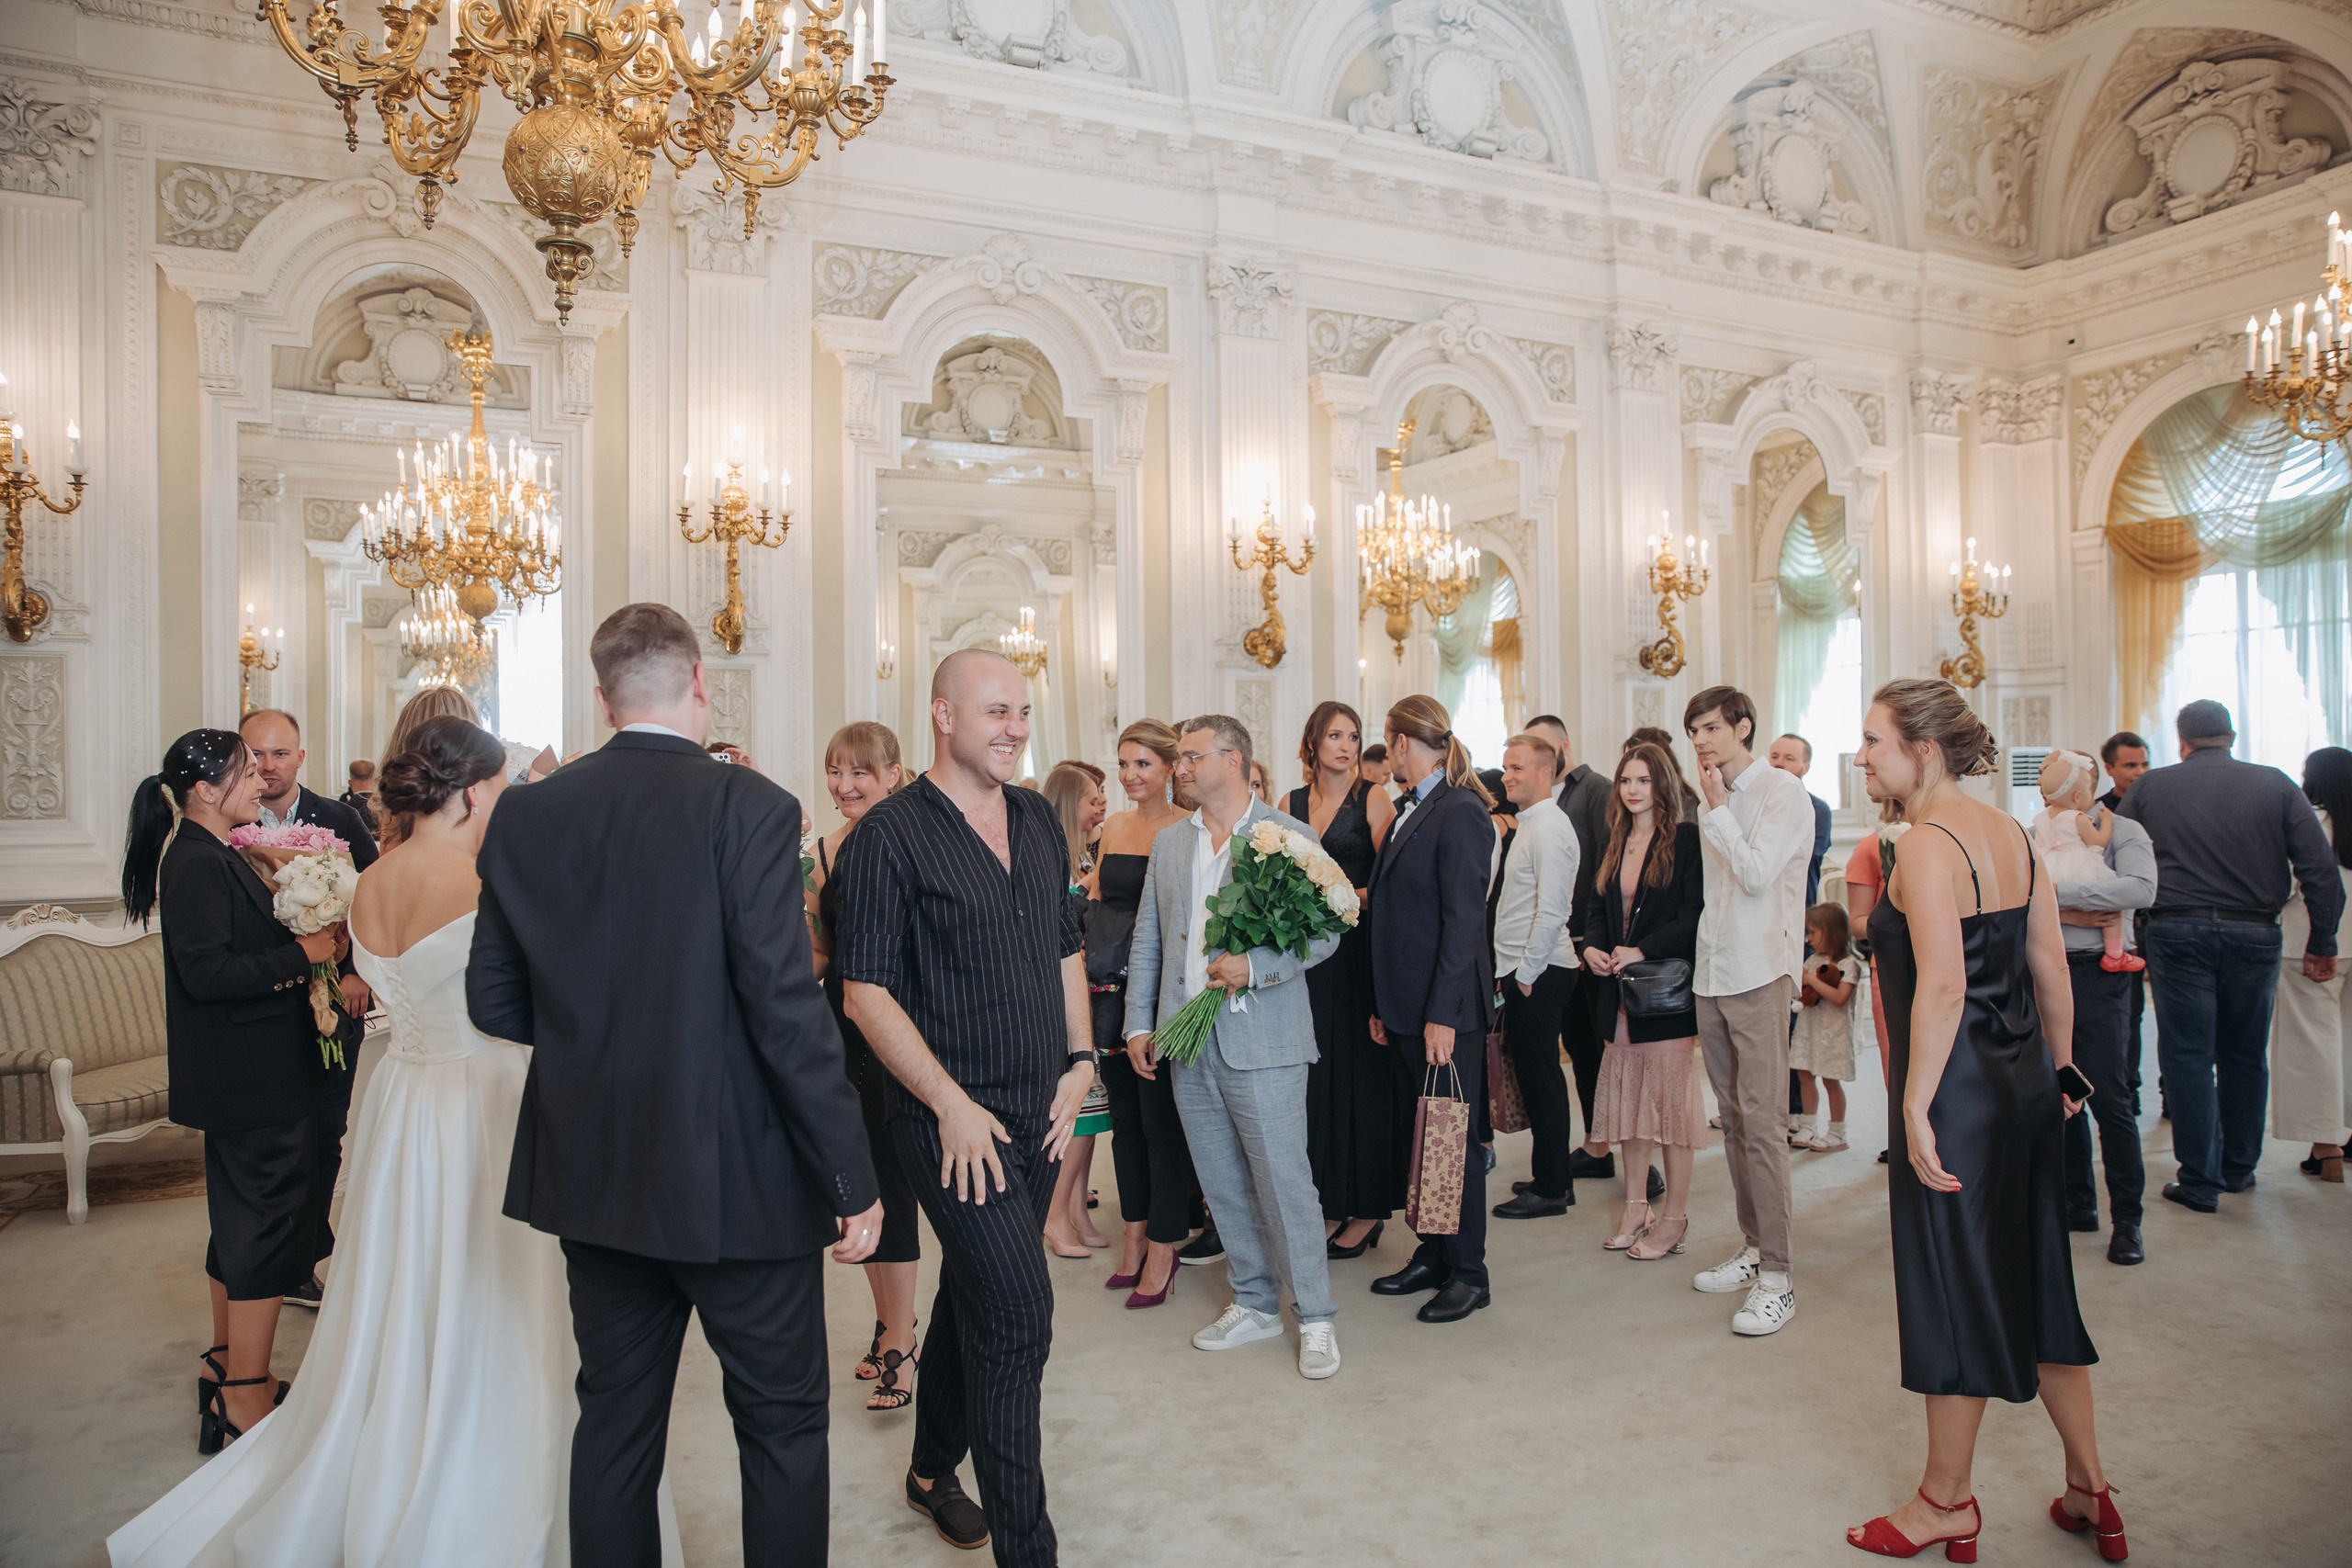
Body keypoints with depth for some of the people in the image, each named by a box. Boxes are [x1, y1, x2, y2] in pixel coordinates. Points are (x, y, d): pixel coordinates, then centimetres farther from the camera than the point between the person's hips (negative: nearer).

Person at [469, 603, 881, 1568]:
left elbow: (493, 1002, 5)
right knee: (782, 1424, 12)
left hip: (592, 1174, 6)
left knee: (616, 1420, 20)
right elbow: (787, 1009, -20)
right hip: (736, 1180, -5)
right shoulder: (749, 808, -16)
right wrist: (851, 1179, -13)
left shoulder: (523, 816, 0)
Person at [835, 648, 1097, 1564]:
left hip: (1041, 1114, 6)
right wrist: (954, 1105, -16)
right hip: (954, 1119, -6)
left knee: (973, 1295, 21)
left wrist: (1080, 1061, 7)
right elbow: (866, 992, -13)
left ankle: (934, 1470, 42)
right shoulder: (892, 834, -12)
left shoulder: (1038, 821, 8)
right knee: (1018, 1314, -8)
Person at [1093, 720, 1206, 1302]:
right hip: (1111, 988, 6)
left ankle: (1162, 1247, 12)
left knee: (1160, 1117, 0)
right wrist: (1090, 977, 7)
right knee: (1124, 1115, 14)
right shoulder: (1115, 825, 12)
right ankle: (1134, 1235, 27)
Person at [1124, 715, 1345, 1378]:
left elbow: (1324, 932, -7)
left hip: (1260, 1040, -5)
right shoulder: (1169, 842, 12)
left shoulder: (1290, 836, -4)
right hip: (1189, 1044, 5)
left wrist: (1254, 966, -21)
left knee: (1283, 1180, -1)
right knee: (1221, 1184, 13)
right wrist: (1138, 1023, 8)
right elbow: (1147, 939, 15)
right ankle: (1254, 1303, 29)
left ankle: (1315, 1317, 15)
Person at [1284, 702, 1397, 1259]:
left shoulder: (1372, 797, -3)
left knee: (1361, 1074, 1)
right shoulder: (1293, 802, 12)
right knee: (1316, 1073, 7)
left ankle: (1367, 1210, 12)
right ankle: (1328, 1203, 18)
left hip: (1358, 949, -5)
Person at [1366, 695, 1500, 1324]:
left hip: (1445, 1009, -9)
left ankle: (1468, 1273, 14)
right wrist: (1382, 1006, 15)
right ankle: (1432, 1255, 27)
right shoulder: (1409, 812, 14)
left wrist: (1442, 1014, -20)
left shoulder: (1460, 813, -14)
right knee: (1414, 1134, 14)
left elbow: (1463, 920, -18)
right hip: (1406, 1007, 9)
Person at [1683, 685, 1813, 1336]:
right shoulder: (1715, 801, 16)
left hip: (1759, 972, -7)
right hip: (1713, 974, 7)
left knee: (1761, 1121, -9)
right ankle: (1752, 1247, 21)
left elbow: (1757, 875, -16)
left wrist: (1717, 808, -11)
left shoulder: (1782, 791, -6)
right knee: (1733, 1117, 11)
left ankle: (1776, 1277, -5)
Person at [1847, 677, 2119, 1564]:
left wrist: (1915, 1108, -22)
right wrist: (2058, 1070, 20)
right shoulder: (2010, 832, 8)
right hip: (2025, 1090, 9)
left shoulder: (1928, 844, -18)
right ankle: (2089, 1490, 32)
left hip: (1958, 1093, -9)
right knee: (2032, 1284, 19)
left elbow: (1942, 987, -26)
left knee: (1953, 1293, 5)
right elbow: (2051, 967, 12)